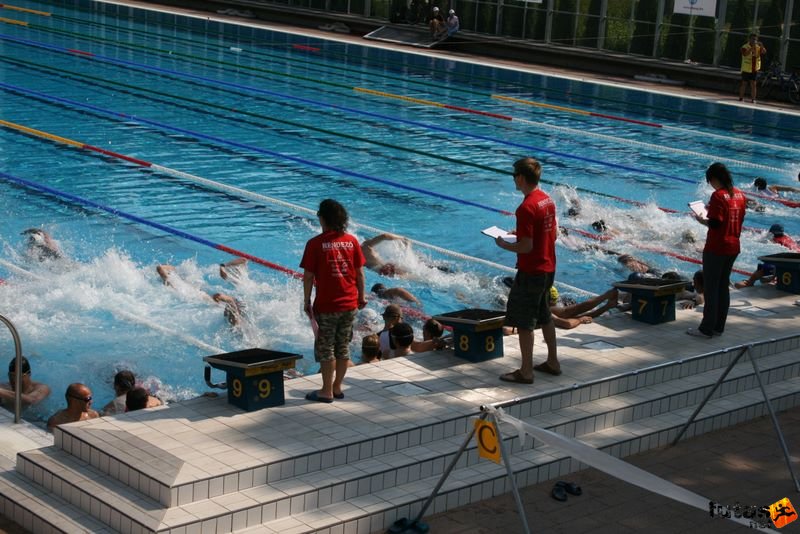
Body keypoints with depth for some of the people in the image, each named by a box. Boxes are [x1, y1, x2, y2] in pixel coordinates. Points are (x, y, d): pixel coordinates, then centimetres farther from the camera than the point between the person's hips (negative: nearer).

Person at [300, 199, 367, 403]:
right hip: (350, 304, 4)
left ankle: (327, 391, 10)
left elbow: (308, 276, -10)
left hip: (326, 305, -4)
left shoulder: (315, 243, -11)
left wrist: (307, 301, 1)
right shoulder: (351, 241, 0)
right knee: (343, 347, 14)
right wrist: (361, 296, 16)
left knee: (326, 348, 5)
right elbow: (360, 273, 4)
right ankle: (337, 387, 22)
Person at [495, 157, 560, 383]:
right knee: (545, 316, 21)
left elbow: (526, 246, -23)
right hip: (548, 268, 9)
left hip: (531, 272, -9)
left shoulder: (527, 208, -23)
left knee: (524, 322, 1)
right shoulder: (547, 200, 5)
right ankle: (553, 362, 31)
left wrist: (504, 245, -7)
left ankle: (526, 371, 6)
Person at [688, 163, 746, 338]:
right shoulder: (739, 194, 7)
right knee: (723, 287, 15)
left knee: (711, 289, 0)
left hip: (716, 248, -8)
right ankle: (719, 327, 20)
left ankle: (707, 329, 4)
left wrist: (702, 220, -3)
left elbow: (714, 223, -22)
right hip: (733, 247, 8)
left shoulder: (718, 196, -17)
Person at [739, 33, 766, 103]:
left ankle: (753, 99, 5)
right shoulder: (745, 47, -8)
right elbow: (745, 54, -27)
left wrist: (761, 47, -26)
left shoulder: (758, 47, 5)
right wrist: (751, 48, -35)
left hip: (754, 69, 3)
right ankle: (741, 98, 13)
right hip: (746, 69, -3)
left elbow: (764, 52, -9)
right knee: (743, 83, 4)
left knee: (753, 84, 3)